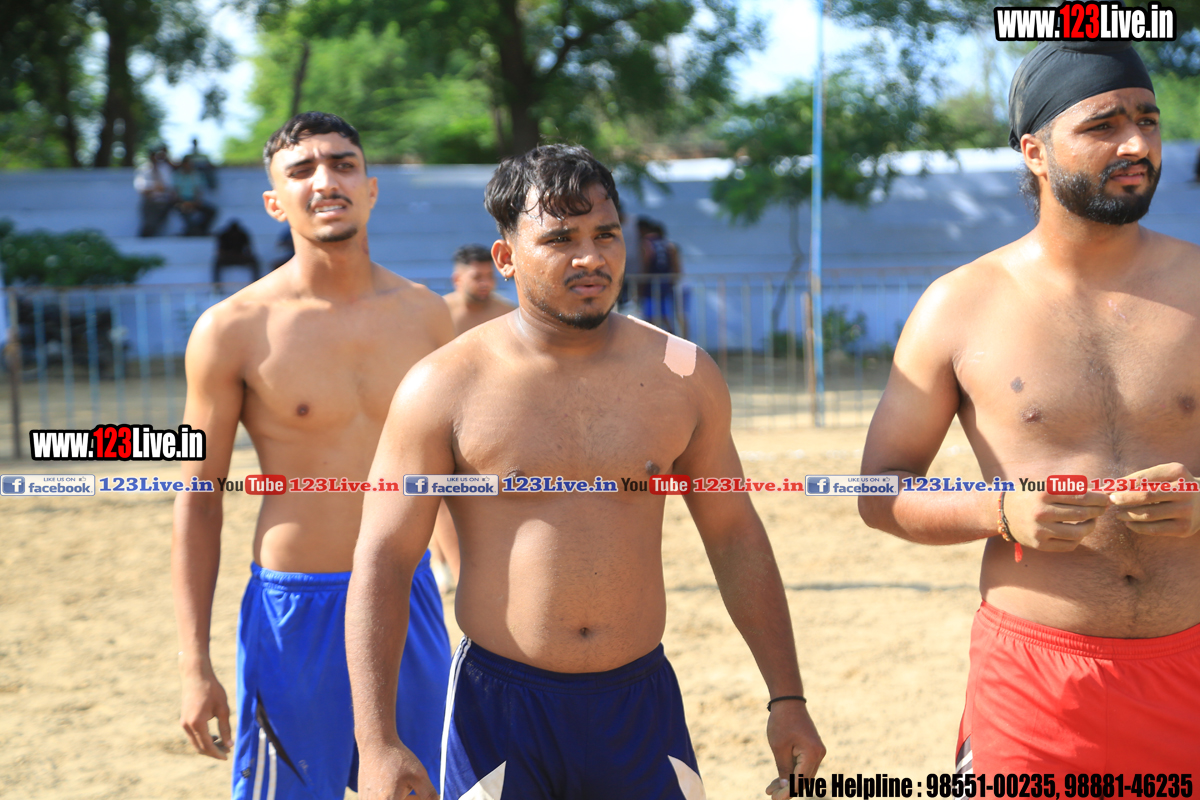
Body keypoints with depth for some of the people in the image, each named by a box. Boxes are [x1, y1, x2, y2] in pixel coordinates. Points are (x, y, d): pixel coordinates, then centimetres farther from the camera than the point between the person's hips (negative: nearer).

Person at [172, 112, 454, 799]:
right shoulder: (233, 330, -7)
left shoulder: (425, 315, 3)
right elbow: (199, 499, -2)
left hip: (412, 602, 3)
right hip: (295, 611, -3)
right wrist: (195, 666, -6)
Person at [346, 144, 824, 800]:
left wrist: (787, 699, 8)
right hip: (499, 707, -2)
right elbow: (382, 563, -7)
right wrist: (378, 745, -14)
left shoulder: (682, 376, 3)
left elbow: (735, 538, 10)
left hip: (642, 703, 2)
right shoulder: (445, 387, -6)